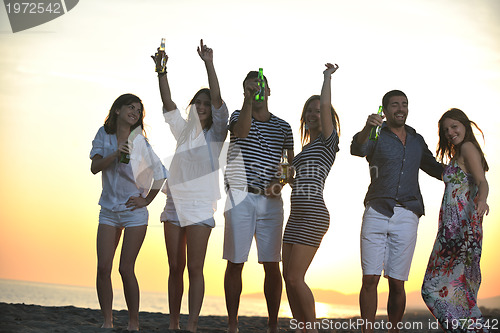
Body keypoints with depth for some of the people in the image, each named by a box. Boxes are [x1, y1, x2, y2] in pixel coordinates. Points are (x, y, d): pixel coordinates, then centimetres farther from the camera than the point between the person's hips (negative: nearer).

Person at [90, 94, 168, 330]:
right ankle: (107, 321, 6)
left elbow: (160, 173, -2)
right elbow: (94, 167, -7)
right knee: (103, 267, -4)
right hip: (109, 210, 3)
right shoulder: (104, 134, 2)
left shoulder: (139, 142, -7)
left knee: (126, 269, -6)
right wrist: (115, 154, -22)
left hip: (134, 211, -3)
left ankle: (134, 323, 5)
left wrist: (147, 200, -2)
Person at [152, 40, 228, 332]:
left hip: (200, 206, -4)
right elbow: (167, 101, 5)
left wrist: (209, 64, -20)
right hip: (174, 204, 4)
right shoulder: (183, 130, 15)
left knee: (195, 267, -8)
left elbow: (218, 100, -11)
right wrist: (161, 70, -7)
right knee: (175, 267, 6)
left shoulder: (215, 133, 3)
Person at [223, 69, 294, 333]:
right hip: (240, 197, -1)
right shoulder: (238, 116, 8)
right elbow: (242, 131, -16)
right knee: (235, 263, -1)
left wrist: (280, 182, -6)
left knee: (272, 266, 0)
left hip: (270, 201, 1)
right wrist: (248, 99, -27)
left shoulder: (283, 127, 12)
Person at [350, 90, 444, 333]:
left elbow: (433, 168, 31)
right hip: (376, 212, -2)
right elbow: (357, 149, -18)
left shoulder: (417, 140, 18)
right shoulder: (376, 136, 5)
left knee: (397, 283, 0)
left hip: (406, 217, 2)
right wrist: (367, 128, -39)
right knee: (370, 279, -8)